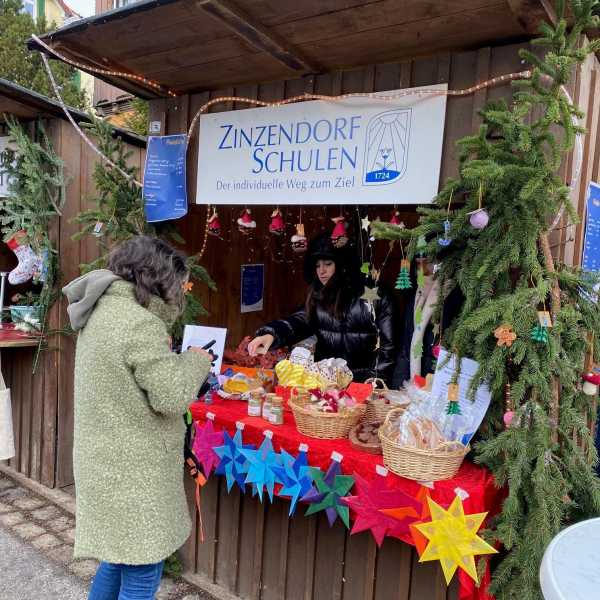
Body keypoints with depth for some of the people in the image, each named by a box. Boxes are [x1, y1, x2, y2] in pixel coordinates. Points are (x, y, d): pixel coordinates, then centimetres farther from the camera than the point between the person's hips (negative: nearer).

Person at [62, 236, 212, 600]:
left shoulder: (101, 310, 5)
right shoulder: (141, 324, -24)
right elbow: (172, 397, -22)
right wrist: (196, 361, -7)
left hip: (110, 462, 9)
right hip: (133, 470, -9)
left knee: (119, 555, 26)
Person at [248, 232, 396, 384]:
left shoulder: (375, 296, -2)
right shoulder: (318, 297, 9)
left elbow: (387, 345, -2)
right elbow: (297, 322, -7)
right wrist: (270, 334, -26)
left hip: (363, 382, -3)